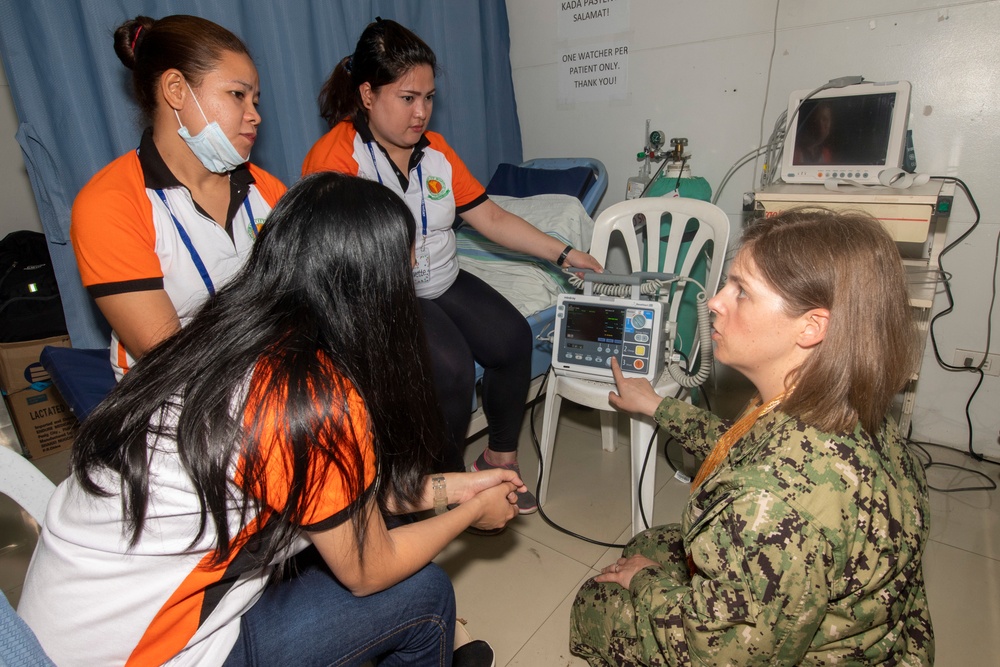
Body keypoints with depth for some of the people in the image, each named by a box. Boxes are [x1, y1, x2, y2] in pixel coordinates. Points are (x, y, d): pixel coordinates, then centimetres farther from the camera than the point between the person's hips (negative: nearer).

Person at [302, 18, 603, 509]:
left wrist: (564, 254, 2)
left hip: (440, 281, 7)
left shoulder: (435, 150, 9)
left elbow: (491, 217, 7)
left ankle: (500, 459, 6)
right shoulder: (335, 157, -11)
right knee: (452, 368, -26)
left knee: (512, 337, -14)